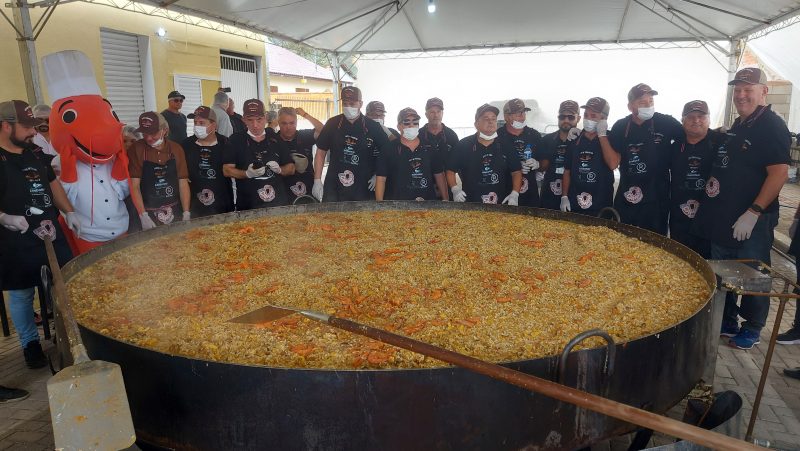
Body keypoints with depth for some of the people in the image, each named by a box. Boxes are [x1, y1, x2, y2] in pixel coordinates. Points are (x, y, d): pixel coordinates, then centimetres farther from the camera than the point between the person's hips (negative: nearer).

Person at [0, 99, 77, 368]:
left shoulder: (33, 153, 8)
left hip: (52, 234, 7)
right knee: (22, 294, 8)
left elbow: (52, 182, 20)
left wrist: (68, 212, 12)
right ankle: (30, 343, 25)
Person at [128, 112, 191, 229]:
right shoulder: (137, 149, -8)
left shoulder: (176, 149, -1)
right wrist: (143, 216, -17)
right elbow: (134, 186, -10)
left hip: (173, 213, 2)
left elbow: (183, 183, 1)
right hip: (148, 213, -2)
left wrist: (186, 214, -6)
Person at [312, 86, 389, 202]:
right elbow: (321, 152, 9)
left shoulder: (373, 127, -1)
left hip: (363, 190, -1)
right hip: (333, 189, 1)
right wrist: (317, 180, 2)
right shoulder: (332, 124, 4)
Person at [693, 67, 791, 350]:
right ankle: (727, 323, 31)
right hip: (724, 219, 8)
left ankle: (752, 330, 22)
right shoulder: (738, 126, 13)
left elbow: (779, 173, -19)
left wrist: (753, 213, -23)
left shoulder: (772, 127, -12)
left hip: (751, 221, -8)